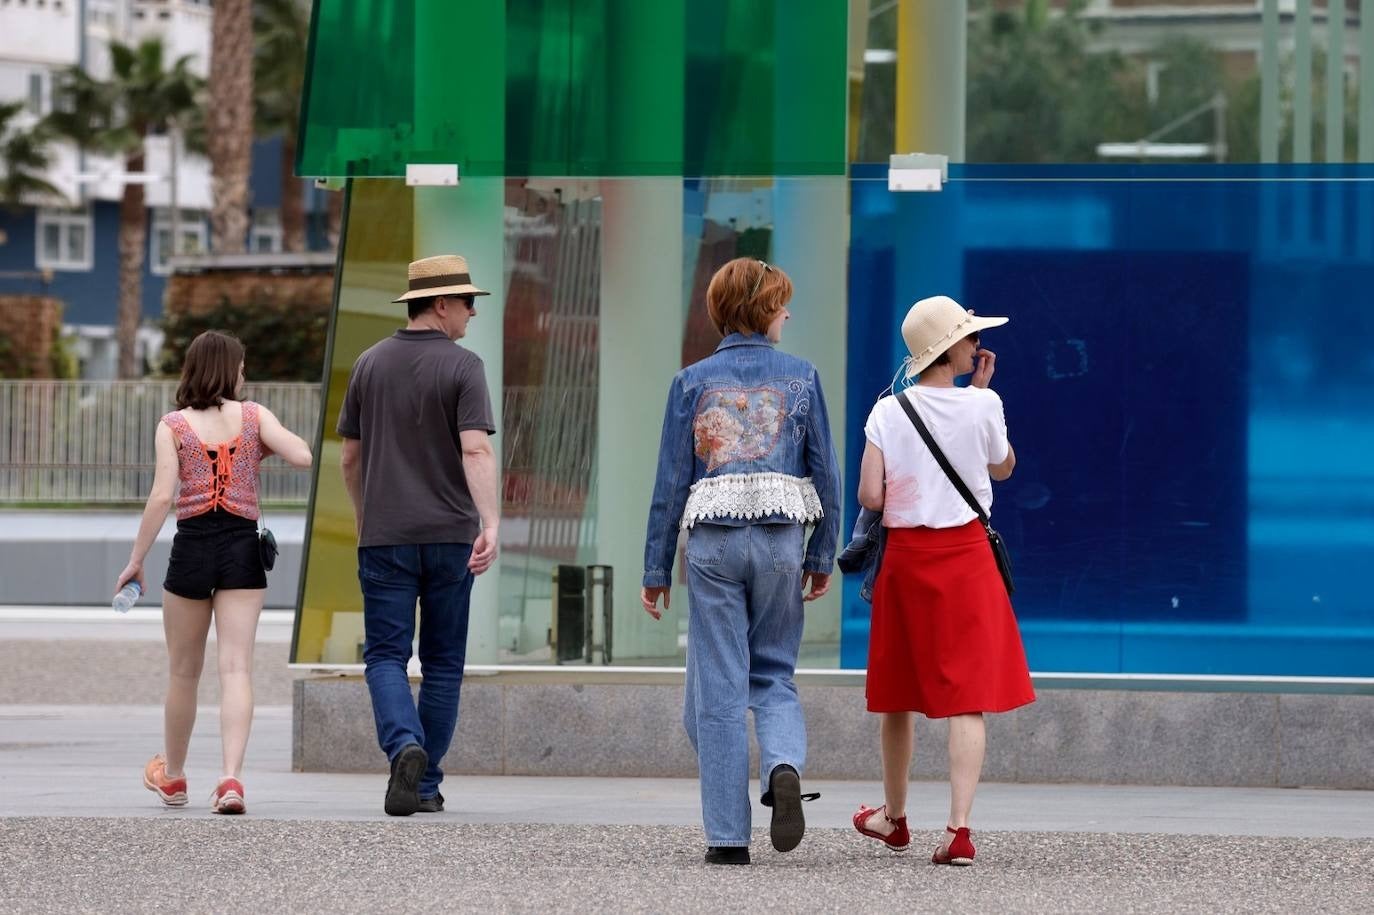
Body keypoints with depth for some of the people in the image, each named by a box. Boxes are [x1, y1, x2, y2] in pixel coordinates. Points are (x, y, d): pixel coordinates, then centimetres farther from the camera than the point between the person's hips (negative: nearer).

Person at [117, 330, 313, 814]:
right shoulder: (253, 416, 1)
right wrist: (265, 448, 12)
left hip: (192, 546, 0)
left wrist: (136, 561, -5)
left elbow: (162, 496, -9)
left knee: (183, 671, 14)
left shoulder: (173, 425, -1)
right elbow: (303, 456, -10)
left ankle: (172, 777, 30)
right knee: (236, 668, -5)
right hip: (242, 547, 0)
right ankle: (231, 777, -21)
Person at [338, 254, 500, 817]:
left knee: (386, 655, 1)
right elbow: (476, 451, -18)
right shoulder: (462, 367, -5)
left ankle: (405, 746, -26)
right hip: (450, 534, -2)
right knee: (442, 661, 9)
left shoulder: (370, 364, 7)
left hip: (385, 536, 2)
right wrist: (490, 523, -24)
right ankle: (426, 784, 10)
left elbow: (350, 457, 13)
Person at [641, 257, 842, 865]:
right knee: (773, 674, 14)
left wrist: (656, 570, 6)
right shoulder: (800, 377, 3)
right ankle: (784, 766, -17)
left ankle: (728, 836, 3)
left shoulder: (693, 382, 2)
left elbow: (670, 482, 1)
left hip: (713, 541, -1)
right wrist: (822, 557, 12)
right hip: (780, 540, 1)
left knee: (719, 688, 3)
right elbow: (825, 473, 4)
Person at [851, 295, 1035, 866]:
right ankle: (959, 829, -16)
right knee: (966, 696, -4)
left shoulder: (888, 412, -4)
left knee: (898, 690, 17)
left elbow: (870, 497, -10)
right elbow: (1004, 468, 12)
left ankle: (894, 817, 32)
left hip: (905, 555, 2)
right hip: (966, 555, -2)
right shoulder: (982, 405, -7)